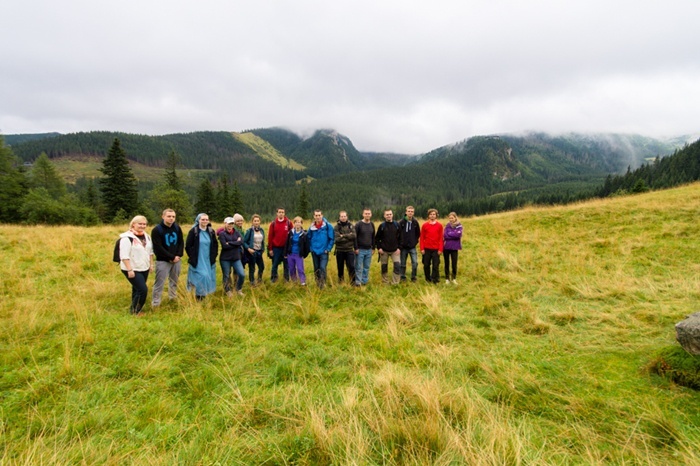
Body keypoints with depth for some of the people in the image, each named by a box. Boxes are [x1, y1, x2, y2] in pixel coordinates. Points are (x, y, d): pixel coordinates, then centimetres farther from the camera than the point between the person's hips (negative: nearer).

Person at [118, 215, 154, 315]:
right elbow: (124, 256, -20)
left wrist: (151, 264, 15)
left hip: (144, 268, 7)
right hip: (132, 269, -7)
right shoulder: (127, 238, -17)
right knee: (143, 289, -11)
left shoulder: (147, 236, 8)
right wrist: (129, 270, -23)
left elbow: (150, 251, 18)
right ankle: (135, 311, 6)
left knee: (137, 289, 17)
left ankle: (136, 308, 30)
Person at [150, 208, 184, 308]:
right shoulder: (157, 230, -11)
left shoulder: (177, 228, 5)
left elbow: (181, 242, 7)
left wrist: (178, 255, -9)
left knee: (174, 281, 16)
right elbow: (158, 248, -15)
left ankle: (173, 298, 31)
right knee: (159, 283, -3)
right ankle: (155, 303, 7)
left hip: (176, 260, 5)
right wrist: (172, 257, -15)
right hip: (163, 261, -5)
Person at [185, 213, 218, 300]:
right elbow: (188, 246, -5)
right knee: (200, 277, -7)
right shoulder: (193, 231, -7)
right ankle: (199, 295, 9)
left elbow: (215, 245, 13)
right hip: (197, 261, -4)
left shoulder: (211, 232, 5)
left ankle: (205, 293, 22)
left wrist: (213, 256, 5)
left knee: (208, 277, 6)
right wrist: (192, 257, -8)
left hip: (209, 260, 4)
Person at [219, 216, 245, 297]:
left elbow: (241, 241, -11)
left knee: (242, 274, -3)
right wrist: (236, 243, -13)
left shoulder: (236, 232, 6)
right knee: (226, 276, 10)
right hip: (225, 259, -3)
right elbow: (224, 246, -20)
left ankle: (238, 289, 21)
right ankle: (228, 291, 32)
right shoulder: (222, 234, -7)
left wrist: (230, 243, -17)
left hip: (236, 258, 3)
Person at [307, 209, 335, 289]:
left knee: (322, 268, -14)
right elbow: (309, 238, 14)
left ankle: (322, 284, -6)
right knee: (316, 269, 12)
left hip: (324, 252, -4)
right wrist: (311, 248, 5)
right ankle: (318, 283, 25)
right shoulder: (312, 227, 2)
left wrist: (328, 249, -9)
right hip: (314, 251, 4)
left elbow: (332, 238, -6)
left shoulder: (327, 226, -9)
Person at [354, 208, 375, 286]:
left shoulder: (372, 225, 8)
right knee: (359, 267, -1)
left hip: (369, 250, 5)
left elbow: (373, 237, 14)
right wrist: (356, 248, -11)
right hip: (360, 250, -4)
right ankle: (358, 282, 7)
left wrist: (373, 248, 12)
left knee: (367, 267, 10)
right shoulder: (358, 224, -8)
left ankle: (365, 281, 21)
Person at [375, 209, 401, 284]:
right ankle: (385, 282, 24)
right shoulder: (382, 226, 0)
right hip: (384, 251, 0)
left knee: (397, 266, -9)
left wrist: (399, 248, -4)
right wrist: (379, 248, -5)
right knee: (384, 266, 8)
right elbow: (377, 238, 4)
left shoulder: (397, 225, 2)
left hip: (395, 250, 0)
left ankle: (395, 282, 2)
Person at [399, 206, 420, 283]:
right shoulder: (401, 222, -6)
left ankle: (413, 277, 11)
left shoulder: (415, 222, 0)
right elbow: (397, 233, -2)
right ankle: (402, 277, 23)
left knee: (415, 263, -5)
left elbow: (418, 233, 11)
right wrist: (399, 243, -4)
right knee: (403, 264, 9)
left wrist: (415, 241, 3)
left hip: (412, 247, 1)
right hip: (403, 247, -1)